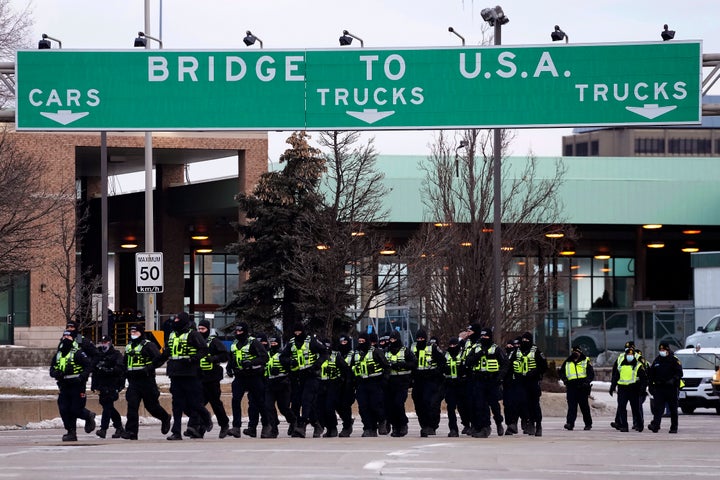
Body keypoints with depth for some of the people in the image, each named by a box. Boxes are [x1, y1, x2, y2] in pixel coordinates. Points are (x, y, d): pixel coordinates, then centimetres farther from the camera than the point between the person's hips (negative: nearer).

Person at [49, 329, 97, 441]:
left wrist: (82, 377, -21)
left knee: (76, 410, -7)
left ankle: (89, 416, 24)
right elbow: (52, 370, 17)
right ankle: (71, 433, 6)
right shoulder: (58, 355, 14)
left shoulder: (78, 353, -7)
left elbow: (89, 365, -10)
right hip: (64, 387, 6)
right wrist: (56, 373, -6)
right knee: (64, 410, -2)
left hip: (77, 386, -6)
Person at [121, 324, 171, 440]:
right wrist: (125, 371, 16)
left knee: (151, 405, 5)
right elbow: (125, 363, 31)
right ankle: (131, 431, -9)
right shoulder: (129, 347, 17)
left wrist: (149, 368, -23)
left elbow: (158, 357, -17)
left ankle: (165, 418, 33)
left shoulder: (148, 345, -7)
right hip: (133, 381, 6)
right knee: (132, 405, -6)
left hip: (146, 380, -6)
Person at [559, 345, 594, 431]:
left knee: (584, 406, 5)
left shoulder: (586, 361, 7)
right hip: (571, 387, 2)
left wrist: (587, 381, -13)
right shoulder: (567, 362, 16)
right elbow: (560, 372, 24)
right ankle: (570, 423, -20)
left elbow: (591, 374, 4)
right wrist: (564, 379, 5)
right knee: (571, 406, -11)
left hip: (582, 388, -2)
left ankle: (588, 423, 16)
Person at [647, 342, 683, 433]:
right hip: (659, 388, 3)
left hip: (671, 388, -3)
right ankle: (655, 425, -20)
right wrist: (651, 386, 12)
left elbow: (679, 373, -7)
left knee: (673, 409, 6)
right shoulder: (656, 361, 12)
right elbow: (651, 374, 17)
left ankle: (674, 428, 13)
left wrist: (673, 380, -22)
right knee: (657, 408, -11)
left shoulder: (674, 360, -2)